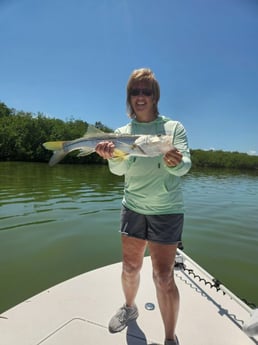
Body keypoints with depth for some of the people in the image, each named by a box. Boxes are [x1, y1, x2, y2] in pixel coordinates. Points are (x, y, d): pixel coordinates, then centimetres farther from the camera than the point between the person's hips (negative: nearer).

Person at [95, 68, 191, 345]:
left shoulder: (174, 127, -4)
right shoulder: (122, 132, 2)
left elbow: (184, 165, -15)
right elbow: (119, 170, -12)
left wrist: (176, 163, -39)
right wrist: (112, 157, -34)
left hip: (166, 210, -3)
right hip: (132, 207, 3)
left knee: (163, 275, 0)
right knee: (130, 266, 16)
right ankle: (129, 308, 45)